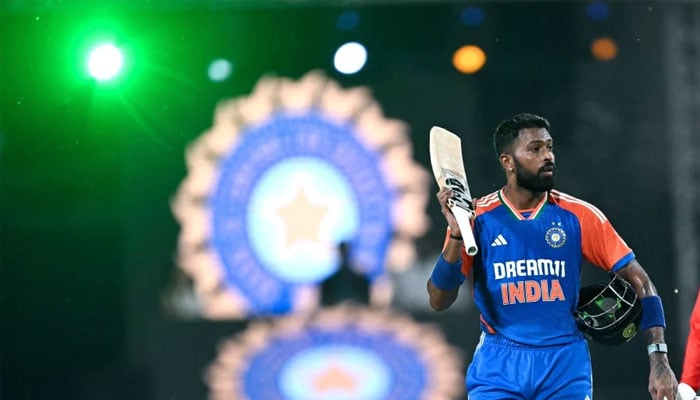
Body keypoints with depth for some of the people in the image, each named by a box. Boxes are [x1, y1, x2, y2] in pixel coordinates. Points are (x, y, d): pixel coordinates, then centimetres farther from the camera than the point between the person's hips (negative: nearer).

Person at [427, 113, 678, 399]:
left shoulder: (579, 216, -1)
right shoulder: (477, 219, -2)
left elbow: (639, 282, -1)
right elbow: (439, 301, -4)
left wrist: (659, 362, -12)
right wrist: (456, 236, -19)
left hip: (567, 364, 1)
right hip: (498, 364, 0)